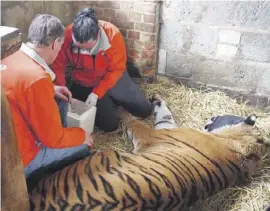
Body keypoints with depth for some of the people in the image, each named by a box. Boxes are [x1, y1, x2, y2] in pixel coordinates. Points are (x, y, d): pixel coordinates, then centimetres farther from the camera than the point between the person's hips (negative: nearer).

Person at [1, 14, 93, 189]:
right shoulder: (37, 77, -29)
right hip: (17, 160, -8)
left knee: (59, 100, 13)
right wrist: (82, 135, -3)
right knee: (83, 147, 3)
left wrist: (51, 90, 11)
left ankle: (59, 146, 26)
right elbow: (53, 137, -21)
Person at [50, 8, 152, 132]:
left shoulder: (112, 34, -28)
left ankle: (113, 100, 28)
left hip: (113, 79, 1)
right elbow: (57, 67, -18)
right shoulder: (66, 37, -28)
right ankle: (109, 102, 19)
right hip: (85, 85, -1)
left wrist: (96, 93, -27)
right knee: (110, 124, -12)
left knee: (145, 110, 4)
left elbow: (116, 69, -21)